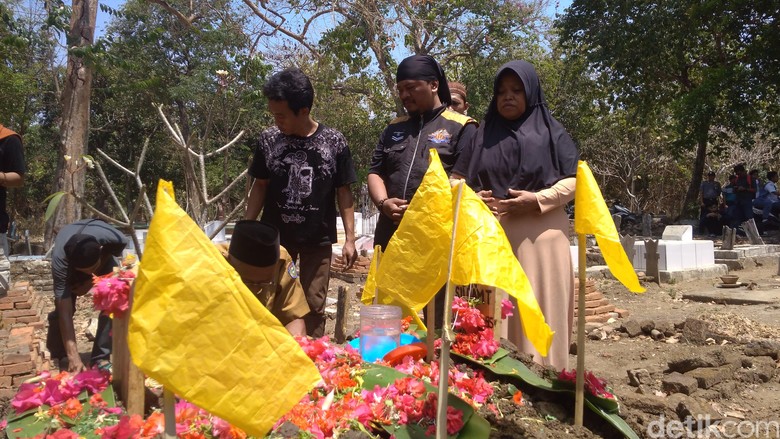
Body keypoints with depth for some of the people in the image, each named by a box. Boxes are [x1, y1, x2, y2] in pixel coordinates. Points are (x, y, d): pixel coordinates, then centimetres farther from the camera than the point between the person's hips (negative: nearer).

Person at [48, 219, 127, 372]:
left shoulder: (115, 239, -43)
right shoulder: (60, 258, -42)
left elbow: (112, 255, -13)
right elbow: (65, 311, -39)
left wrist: (91, 281, -23)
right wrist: (73, 356, -42)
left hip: (105, 256, 1)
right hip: (70, 260, 0)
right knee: (61, 308, -12)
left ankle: (101, 359, -7)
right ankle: (55, 358, 12)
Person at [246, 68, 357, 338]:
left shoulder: (334, 143, -7)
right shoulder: (269, 139, -3)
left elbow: (343, 192, -1)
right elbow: (260, 186, 6)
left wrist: (350, 239, -3)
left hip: (318, 240, -1)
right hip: (274, 237, 2)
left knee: (314, 305, 5)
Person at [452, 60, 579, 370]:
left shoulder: (551, 133, 7)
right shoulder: (483, 135, 15)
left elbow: (575, 179, 2)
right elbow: (456, 179, 16)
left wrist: (537, 199, -13)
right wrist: (473, 198, -5)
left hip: (539, 235, -2)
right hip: (492, 234, 2)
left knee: (539, 308, -4)